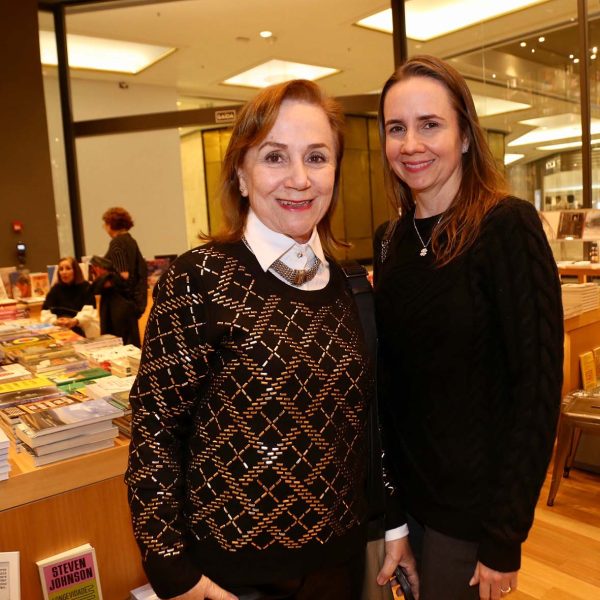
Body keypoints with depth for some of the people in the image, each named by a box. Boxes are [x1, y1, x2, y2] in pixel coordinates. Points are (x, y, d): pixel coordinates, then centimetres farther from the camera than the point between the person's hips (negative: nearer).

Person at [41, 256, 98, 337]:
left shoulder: (85, 287, 2)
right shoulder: (55, 289, 9)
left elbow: (89, 311, -11)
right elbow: (45, 312, -1)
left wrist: (75, 321, -30)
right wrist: (55, 321, -23)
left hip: (85, 331, -1)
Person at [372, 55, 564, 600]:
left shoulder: (507, 227, -16)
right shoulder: (390, 240, 1)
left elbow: (538, 385, -17)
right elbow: (390, 379, 4)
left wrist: (504, 537, -16)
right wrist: (387, 509, 4)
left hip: (473, 504, -5)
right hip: (406, 491, 5)